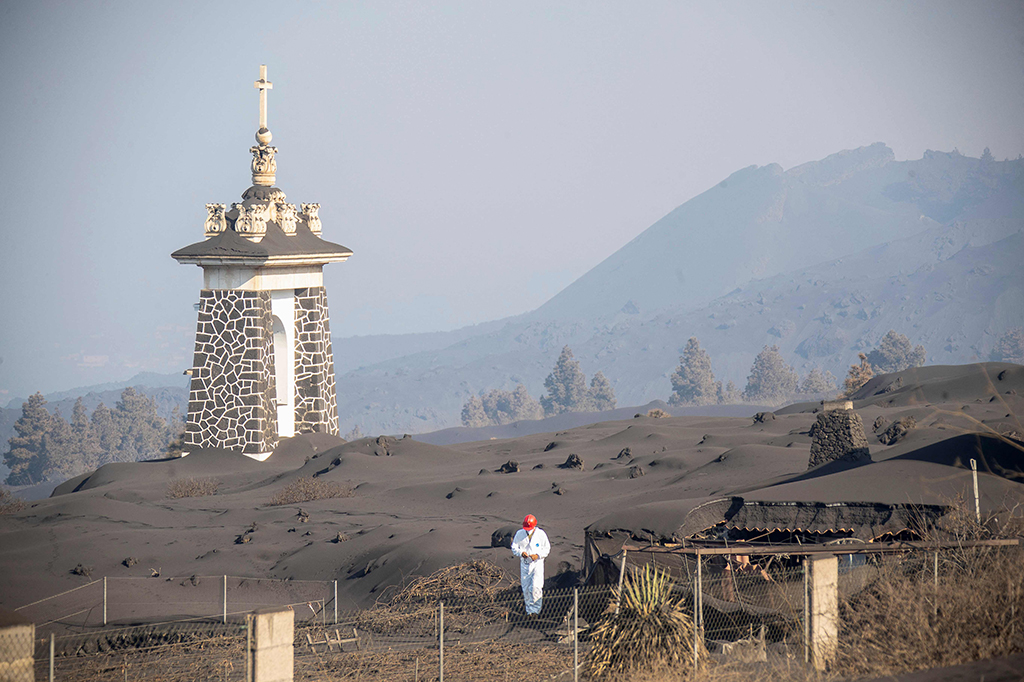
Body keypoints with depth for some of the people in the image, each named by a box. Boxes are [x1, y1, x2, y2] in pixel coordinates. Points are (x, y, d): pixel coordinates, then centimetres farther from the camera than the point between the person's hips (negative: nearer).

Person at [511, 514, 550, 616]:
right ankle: (529, 609, 16)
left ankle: (535, 609, 2)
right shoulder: (519, 534, -1)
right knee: (526, 588, 3)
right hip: (524, 564, 2)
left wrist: (538, 555, -16)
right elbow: (514, 547, 5)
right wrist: (521, 553, -16)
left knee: (535, 588, -13)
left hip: (537, 563, -2)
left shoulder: (541, 534, -5)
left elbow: (547, 549, 2)